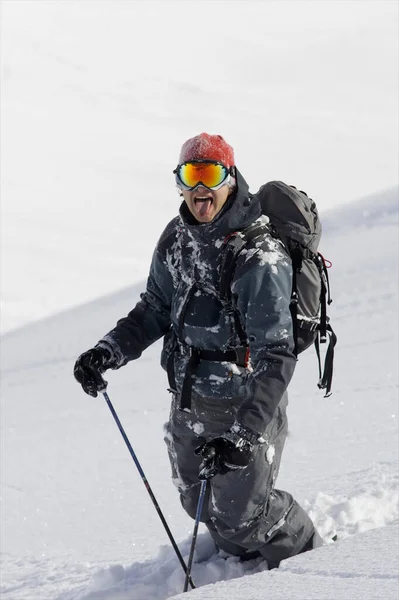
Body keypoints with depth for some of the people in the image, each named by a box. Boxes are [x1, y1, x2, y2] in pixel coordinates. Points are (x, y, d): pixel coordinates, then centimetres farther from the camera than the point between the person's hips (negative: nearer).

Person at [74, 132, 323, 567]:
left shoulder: (260, 258, -24)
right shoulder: (176, 239, -1)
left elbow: (276, 357, -26)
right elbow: (155, 310, 14)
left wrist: (243, 434, -32)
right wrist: (109, 352, -2)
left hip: (245, 407, -7)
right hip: (188, 401, 7)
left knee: (240, 515, 0)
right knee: (199, 504, 18)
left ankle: (308, 556, 27)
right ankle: (247, 564, 43)